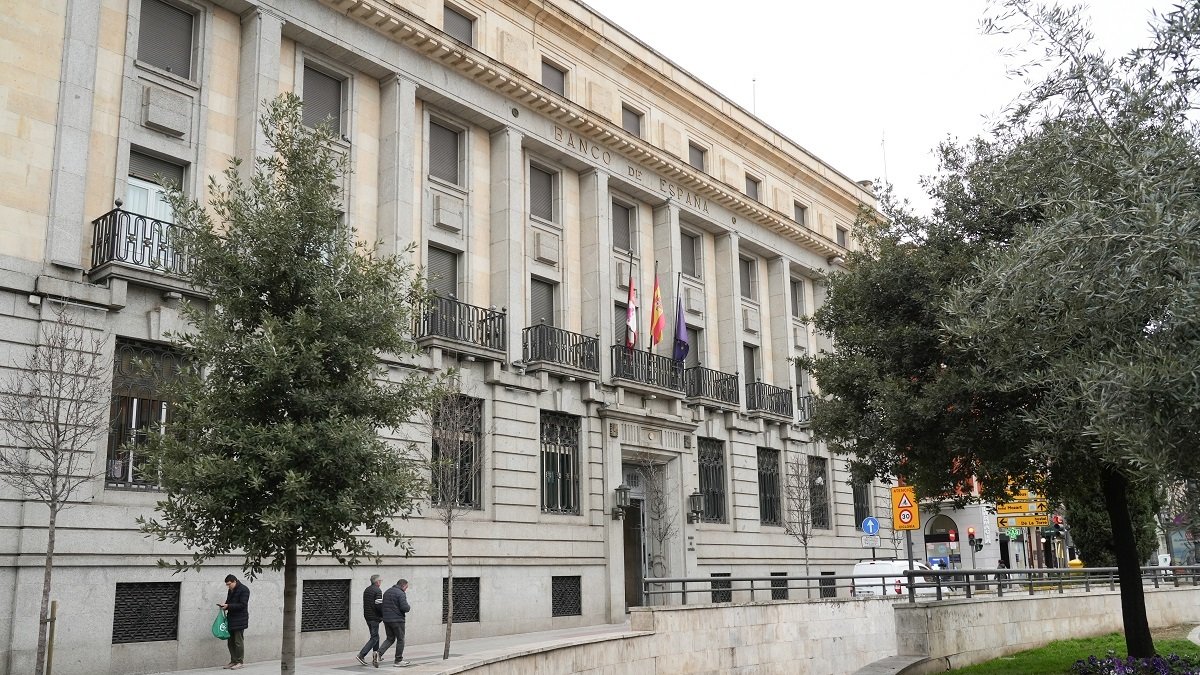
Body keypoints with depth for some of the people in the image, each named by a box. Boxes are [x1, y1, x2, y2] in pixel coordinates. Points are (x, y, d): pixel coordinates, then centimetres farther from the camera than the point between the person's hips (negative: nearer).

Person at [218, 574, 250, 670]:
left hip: (239, 620, -8)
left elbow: (242, 605, -17)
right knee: (230, 641, 10)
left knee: (238, 641, -5)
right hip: (231, 619, 8)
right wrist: (224, 605, 0)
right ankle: (233, 661, 17)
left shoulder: (244, 590, -11)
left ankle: (239, 662, 2)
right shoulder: (231, 590, 16)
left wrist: (228, 606, -21)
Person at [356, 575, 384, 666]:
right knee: (374, 638, -4)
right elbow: (379, 605, -20)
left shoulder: (366, 590, 14)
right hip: (374, 617, -9)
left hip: (367, 616, 9)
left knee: (375, 636, 16)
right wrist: (384, 615, -8)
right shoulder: (377, 591, -14)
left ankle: (375, 657, 18)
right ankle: (361, 654, -13)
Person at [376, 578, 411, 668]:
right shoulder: (401, 594, -13)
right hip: (397, 620, -7)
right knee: (400, 640, 5)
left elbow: (382, 606, 17)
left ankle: (379, 653, -4)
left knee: (390, 639, 16)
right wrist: (408, 607, 0)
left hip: (386, 619, 7)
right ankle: (398, 661, 10)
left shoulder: (387, 592, 13)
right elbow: (405, 607, -21)